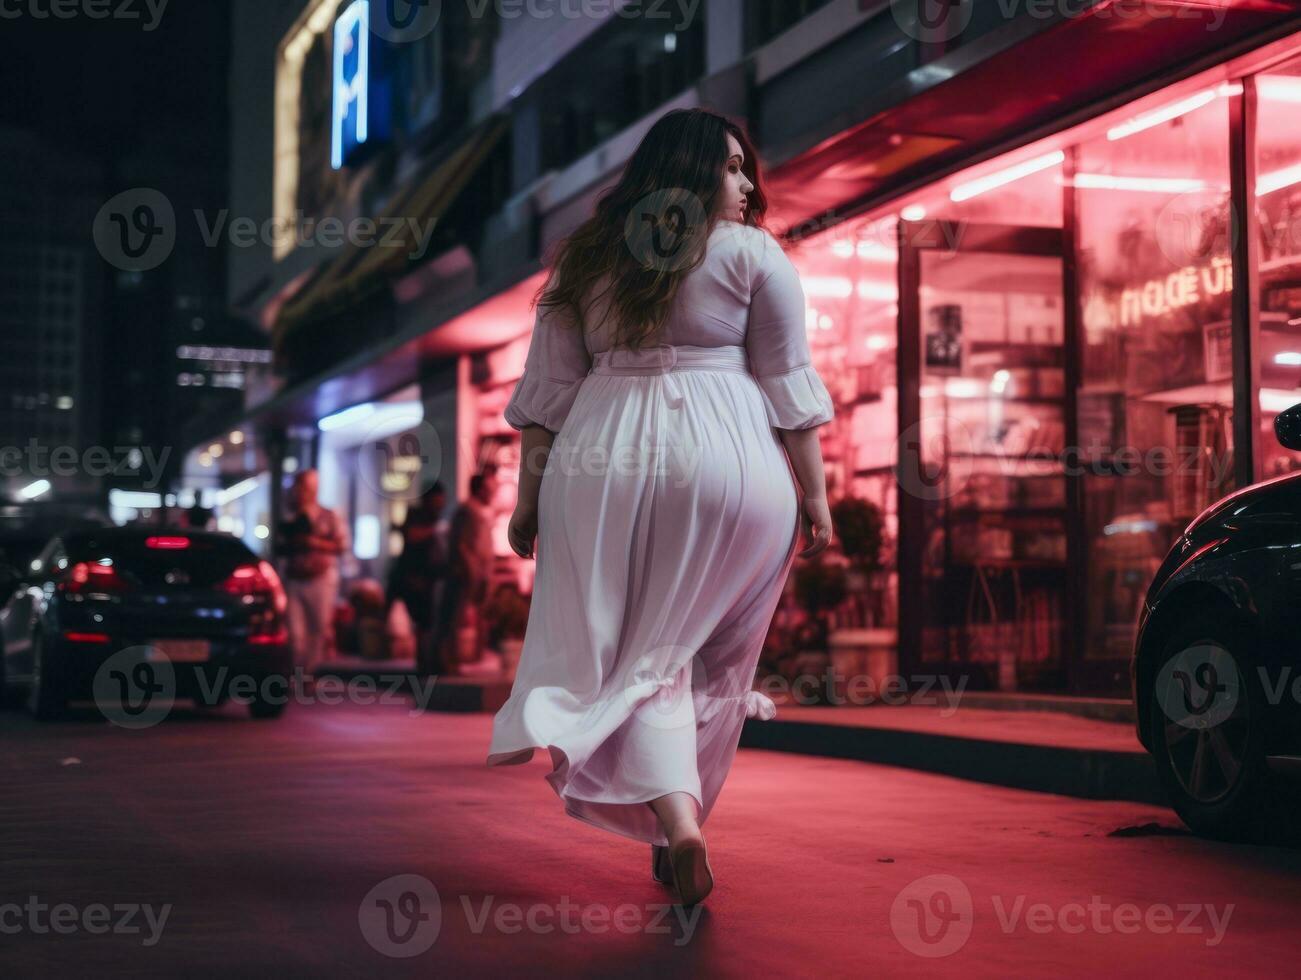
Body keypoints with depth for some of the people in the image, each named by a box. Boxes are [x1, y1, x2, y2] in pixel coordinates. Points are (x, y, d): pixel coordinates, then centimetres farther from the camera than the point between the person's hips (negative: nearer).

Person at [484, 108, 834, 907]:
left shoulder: (587, 259, 13)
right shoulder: (752, 254, 3)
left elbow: (546, 390, 10)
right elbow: (790, 387, 0)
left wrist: (529, 496, 12)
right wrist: (815, 497, 4)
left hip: (603, 467, 2)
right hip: (729, 464, -2)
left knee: (633, 653, 3)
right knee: (711, 655, 13)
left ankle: (674, 817, -14)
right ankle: (680, 819, 18)